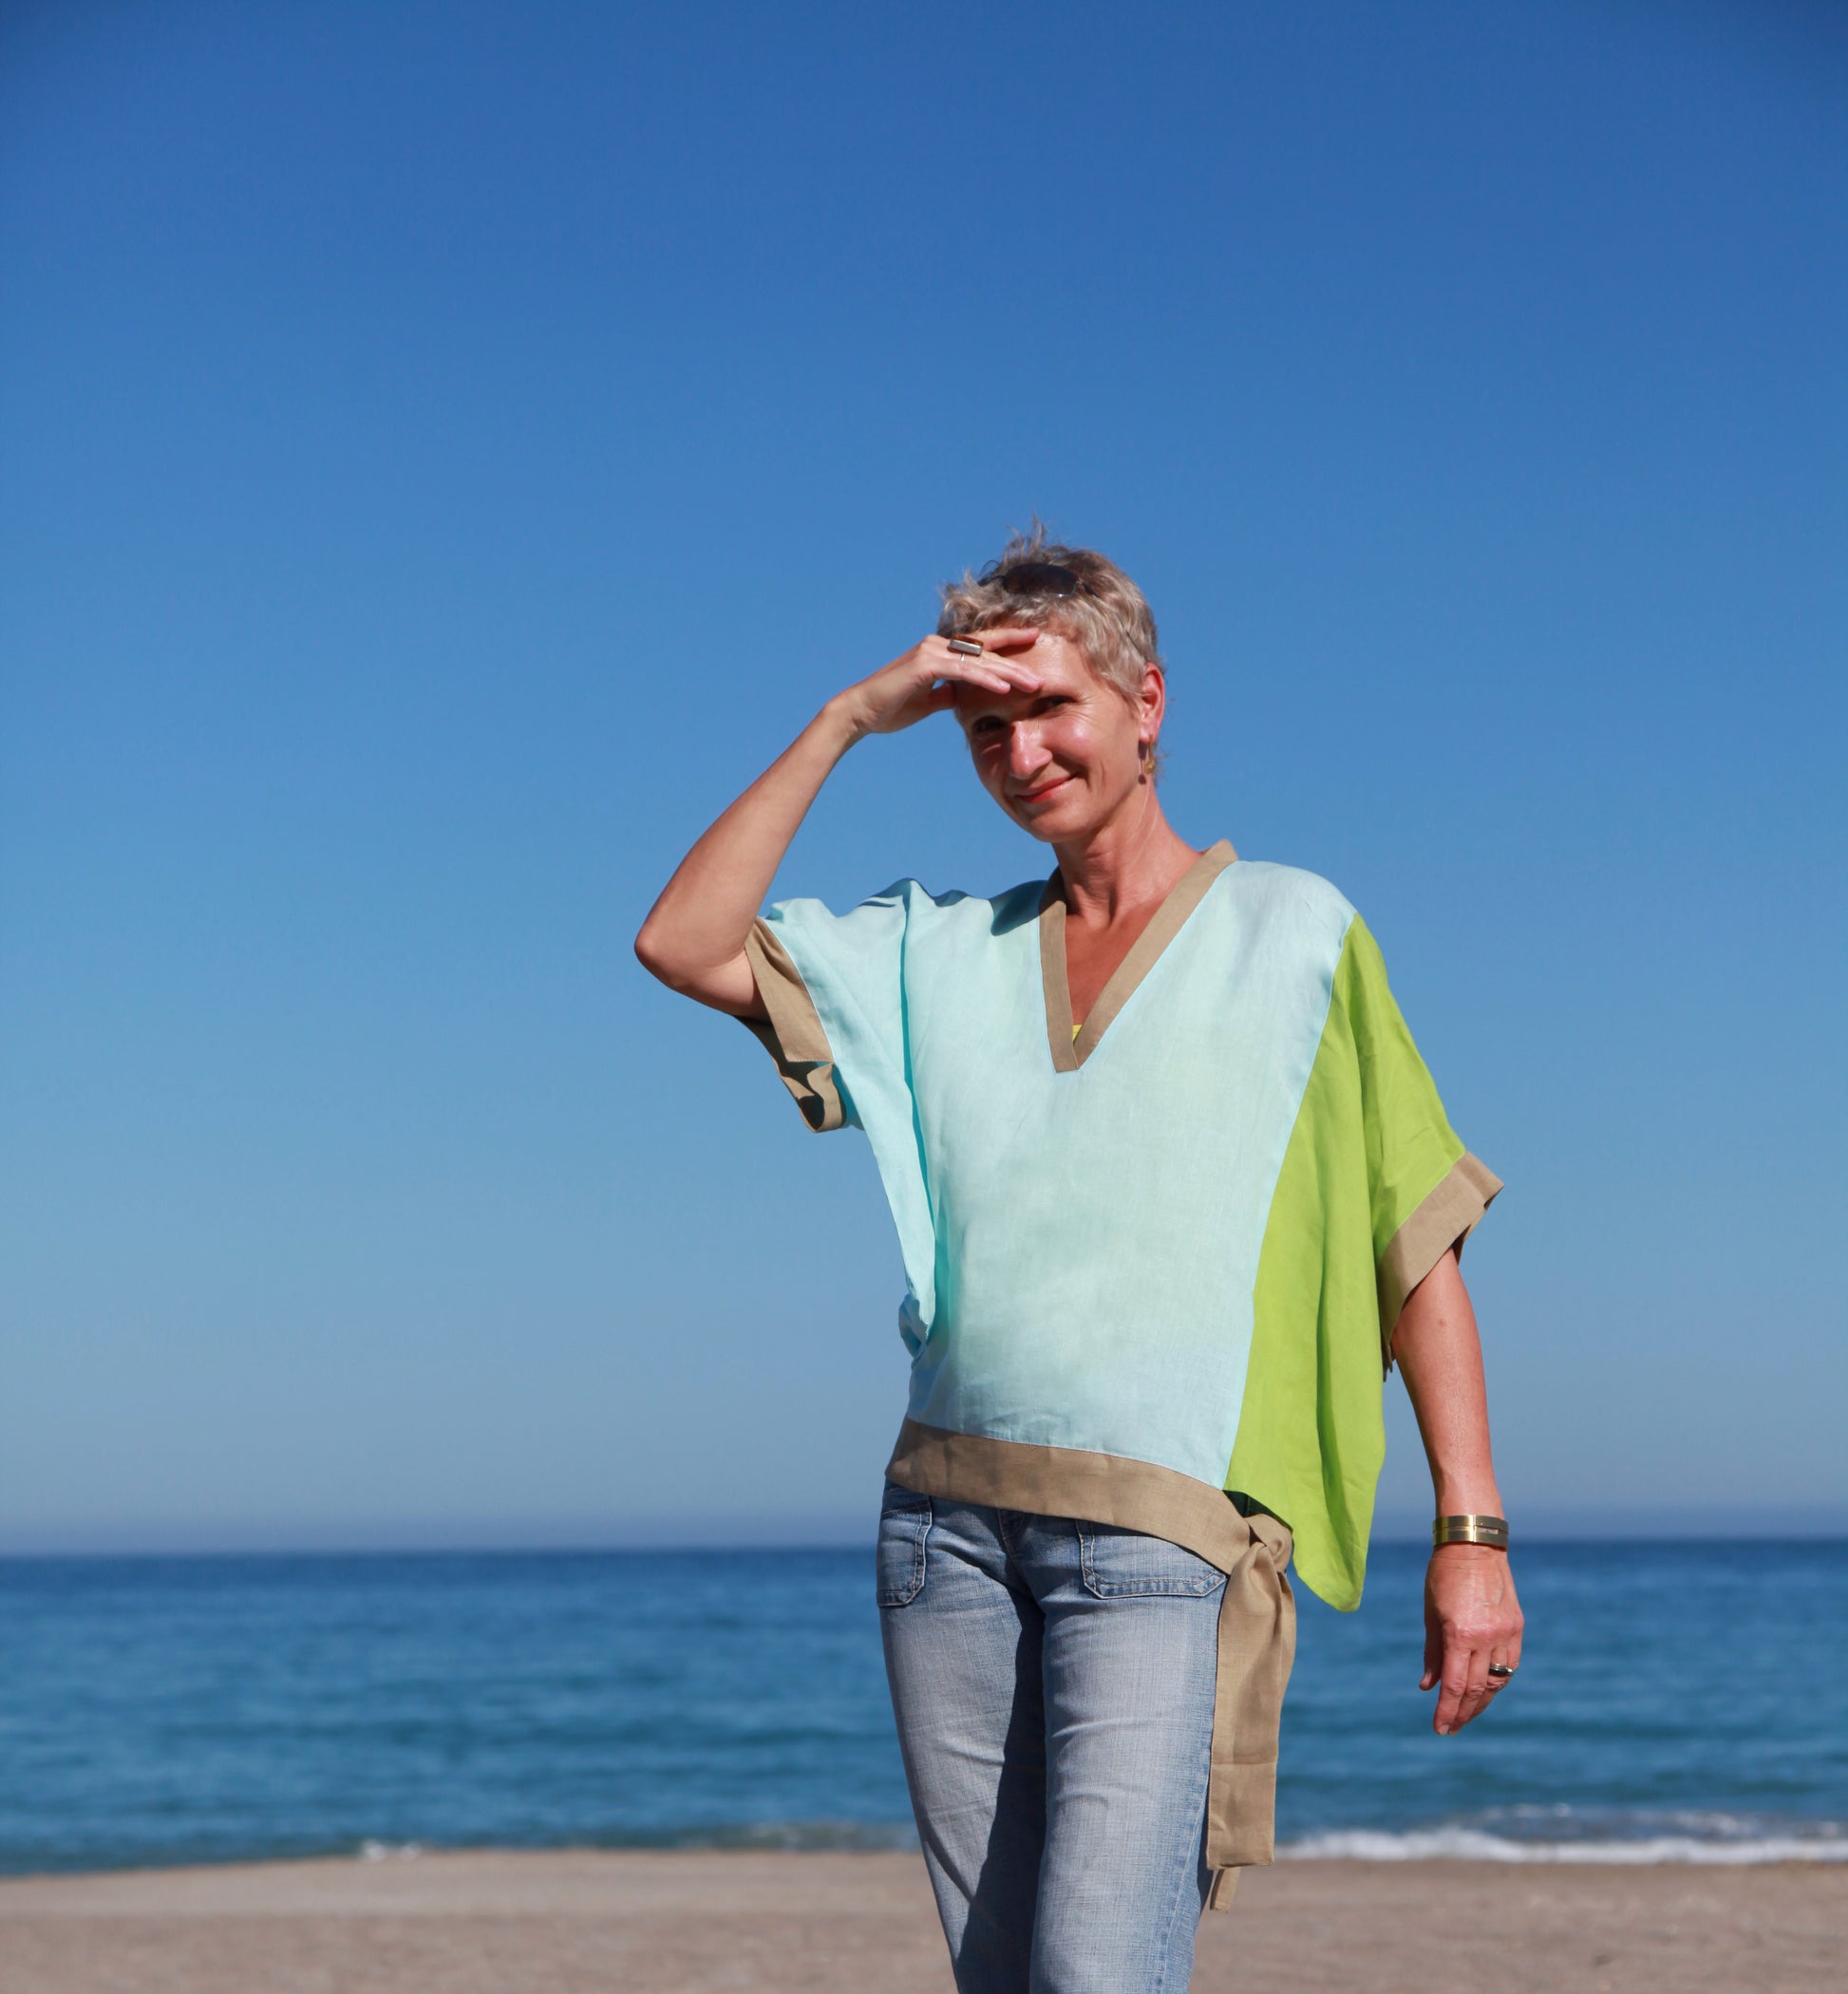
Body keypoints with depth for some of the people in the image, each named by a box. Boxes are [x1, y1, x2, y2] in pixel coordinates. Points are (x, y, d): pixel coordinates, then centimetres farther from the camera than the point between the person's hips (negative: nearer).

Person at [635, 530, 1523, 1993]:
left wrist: (1472, 1535, -4)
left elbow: (1419, 1249, 4)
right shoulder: (938, 952, 17)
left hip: (1165, 1528, -4)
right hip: (948, 1514, 4)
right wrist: (847, 720, 5)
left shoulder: (1294, 931, 6)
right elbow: (684, 945, 7)